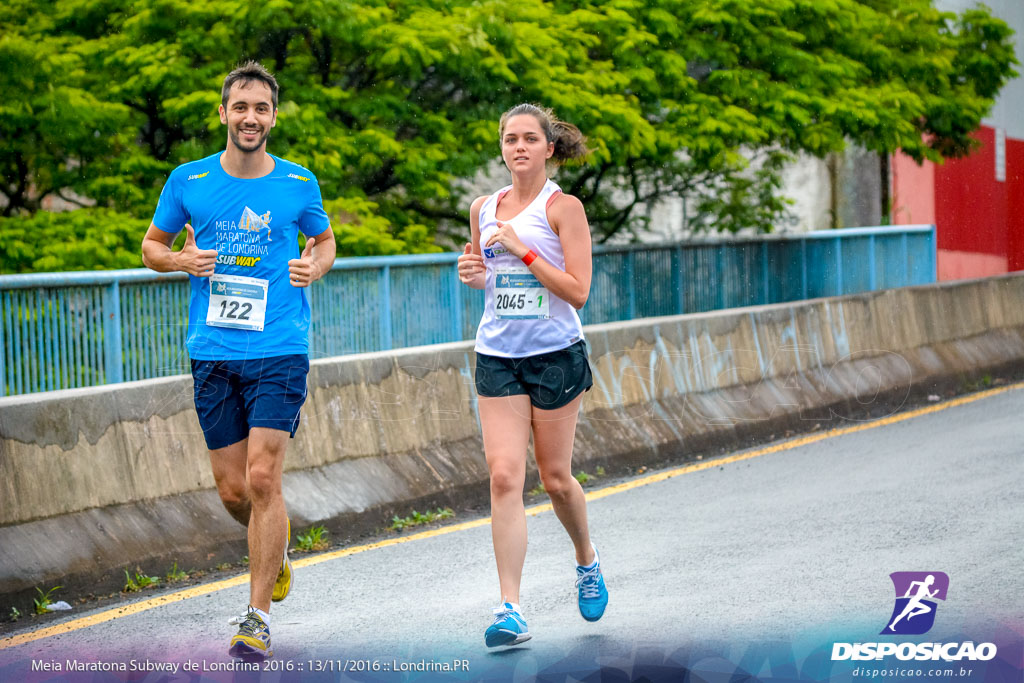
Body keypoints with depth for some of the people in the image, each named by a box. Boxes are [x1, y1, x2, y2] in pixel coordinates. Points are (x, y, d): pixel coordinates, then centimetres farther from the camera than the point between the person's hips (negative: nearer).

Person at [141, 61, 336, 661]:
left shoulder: (298, 183, 2)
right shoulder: (188, 181, 4)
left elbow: (325, 240, 18)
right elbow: (152, 245, 14)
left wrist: (315, 268, -5)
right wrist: (182, 261, -8)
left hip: (280, 350, -2)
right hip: (213, 352, 2)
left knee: (262, 480, -12)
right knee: (232, 489, 7)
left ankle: (258, 615, -3)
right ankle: (276, 551, 40)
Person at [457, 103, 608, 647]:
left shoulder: (563, 208, -6)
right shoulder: (484, 208, 8)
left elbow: (577, 292, -12)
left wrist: (523, 249, -18)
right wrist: (472, 273, 0)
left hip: (556, 355, -3)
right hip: (497, 357, 3)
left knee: (555, 478, 6)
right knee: (504, 476, -9)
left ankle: (587, 559, 38)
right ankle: (510, 610, -11)